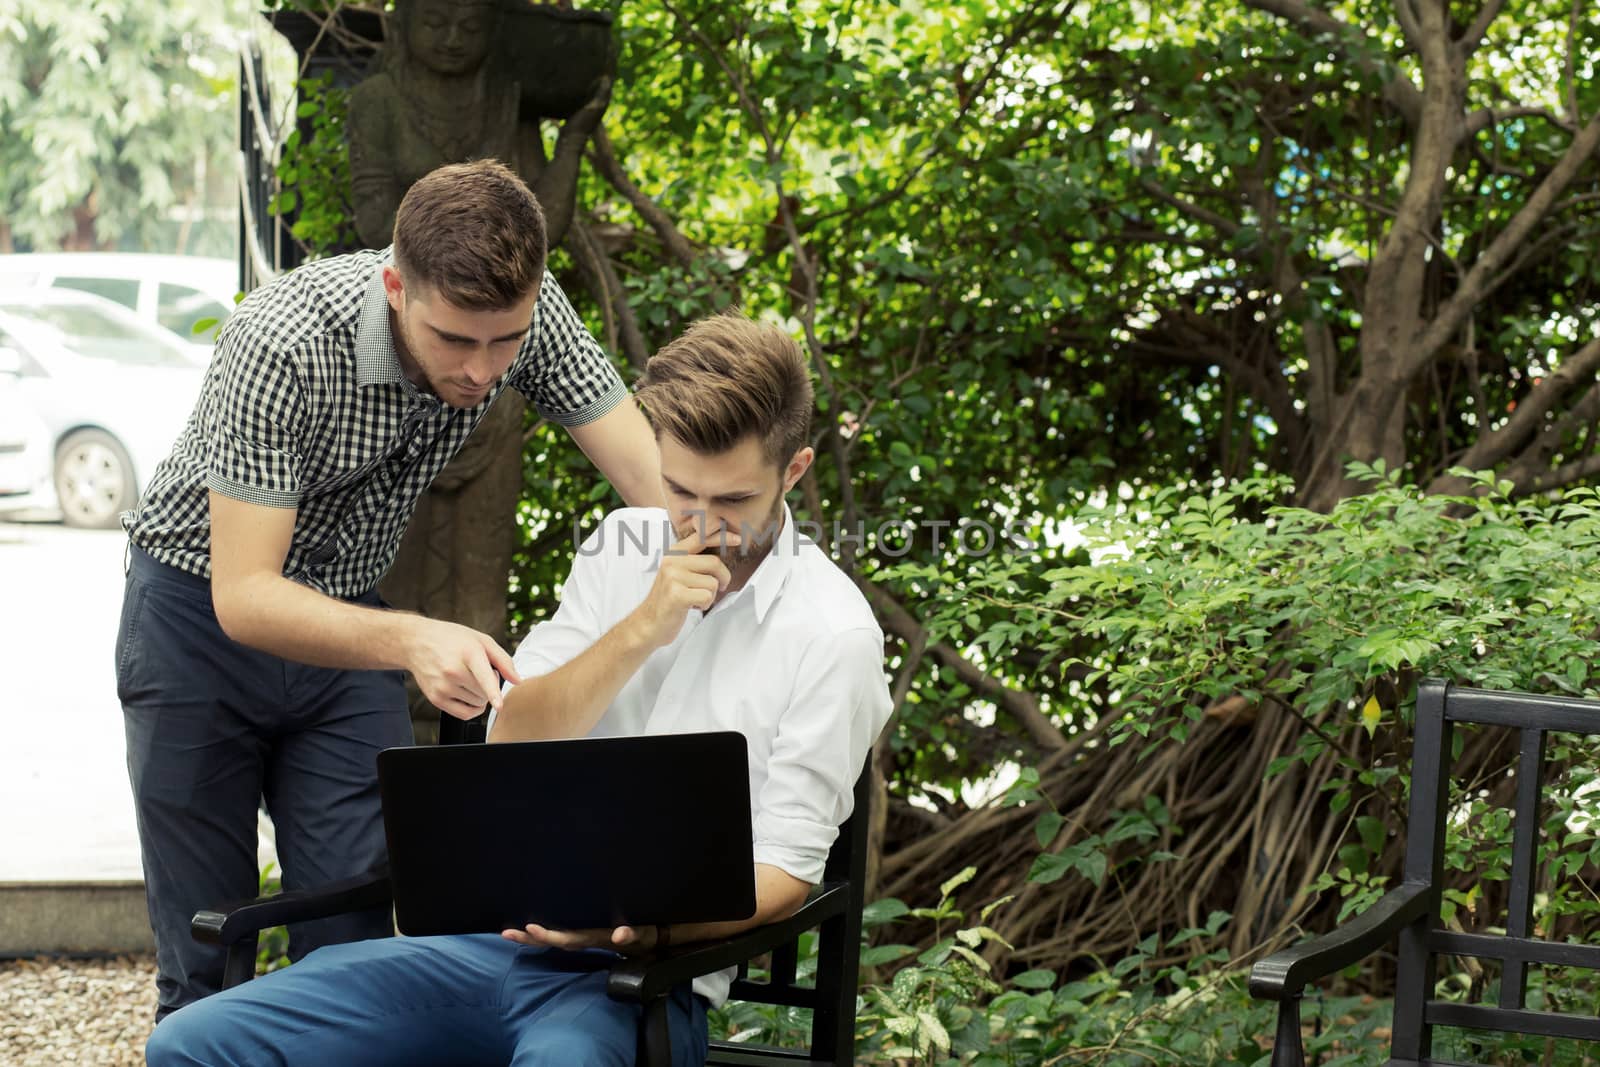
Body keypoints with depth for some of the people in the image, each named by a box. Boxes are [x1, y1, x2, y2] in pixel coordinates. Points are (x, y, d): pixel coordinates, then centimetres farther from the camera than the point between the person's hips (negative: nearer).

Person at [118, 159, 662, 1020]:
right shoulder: (283, 346, -34)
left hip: (345, 617, 4)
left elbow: (663, 483, -21)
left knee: (356, 933, -1)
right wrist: (411, 641, -51)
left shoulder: (527, 313, -20)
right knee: (205, 947, 0)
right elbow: (242, 595, -35)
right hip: (203, 616, -4)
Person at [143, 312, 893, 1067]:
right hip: (492, 931, 6)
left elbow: (781, 874, -7)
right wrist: (641, 630, -9)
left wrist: (650, 926, -26)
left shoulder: (832, 632, -4)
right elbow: (509, 748, 5)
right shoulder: (620, 548, 14)